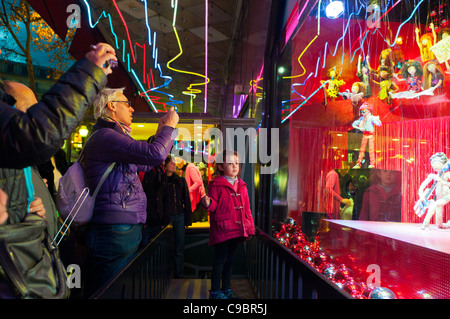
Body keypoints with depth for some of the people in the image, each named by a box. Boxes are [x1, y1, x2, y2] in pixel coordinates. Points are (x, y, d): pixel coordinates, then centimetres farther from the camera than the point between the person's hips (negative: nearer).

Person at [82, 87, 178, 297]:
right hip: (115, 231, -11)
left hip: (128, 230, 11)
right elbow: (154, 154, -23)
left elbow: (146, 165, 30)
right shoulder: (104, 136, -13)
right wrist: (169, 126, -4)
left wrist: (162, 131, 28)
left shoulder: (113, 137, 22)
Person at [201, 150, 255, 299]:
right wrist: (208, 203, -32)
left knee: (230, 259, 16)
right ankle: (215, 291, 14)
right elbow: (214, 205, -9)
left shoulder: (242, 186, 12)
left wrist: (250, 226, 13)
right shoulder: (216, 184, -7)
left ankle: (226, 289, 30)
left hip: (236, 230, 6)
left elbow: (246, 208, 15)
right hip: (222, 229, -6)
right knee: (221, 258, -1)